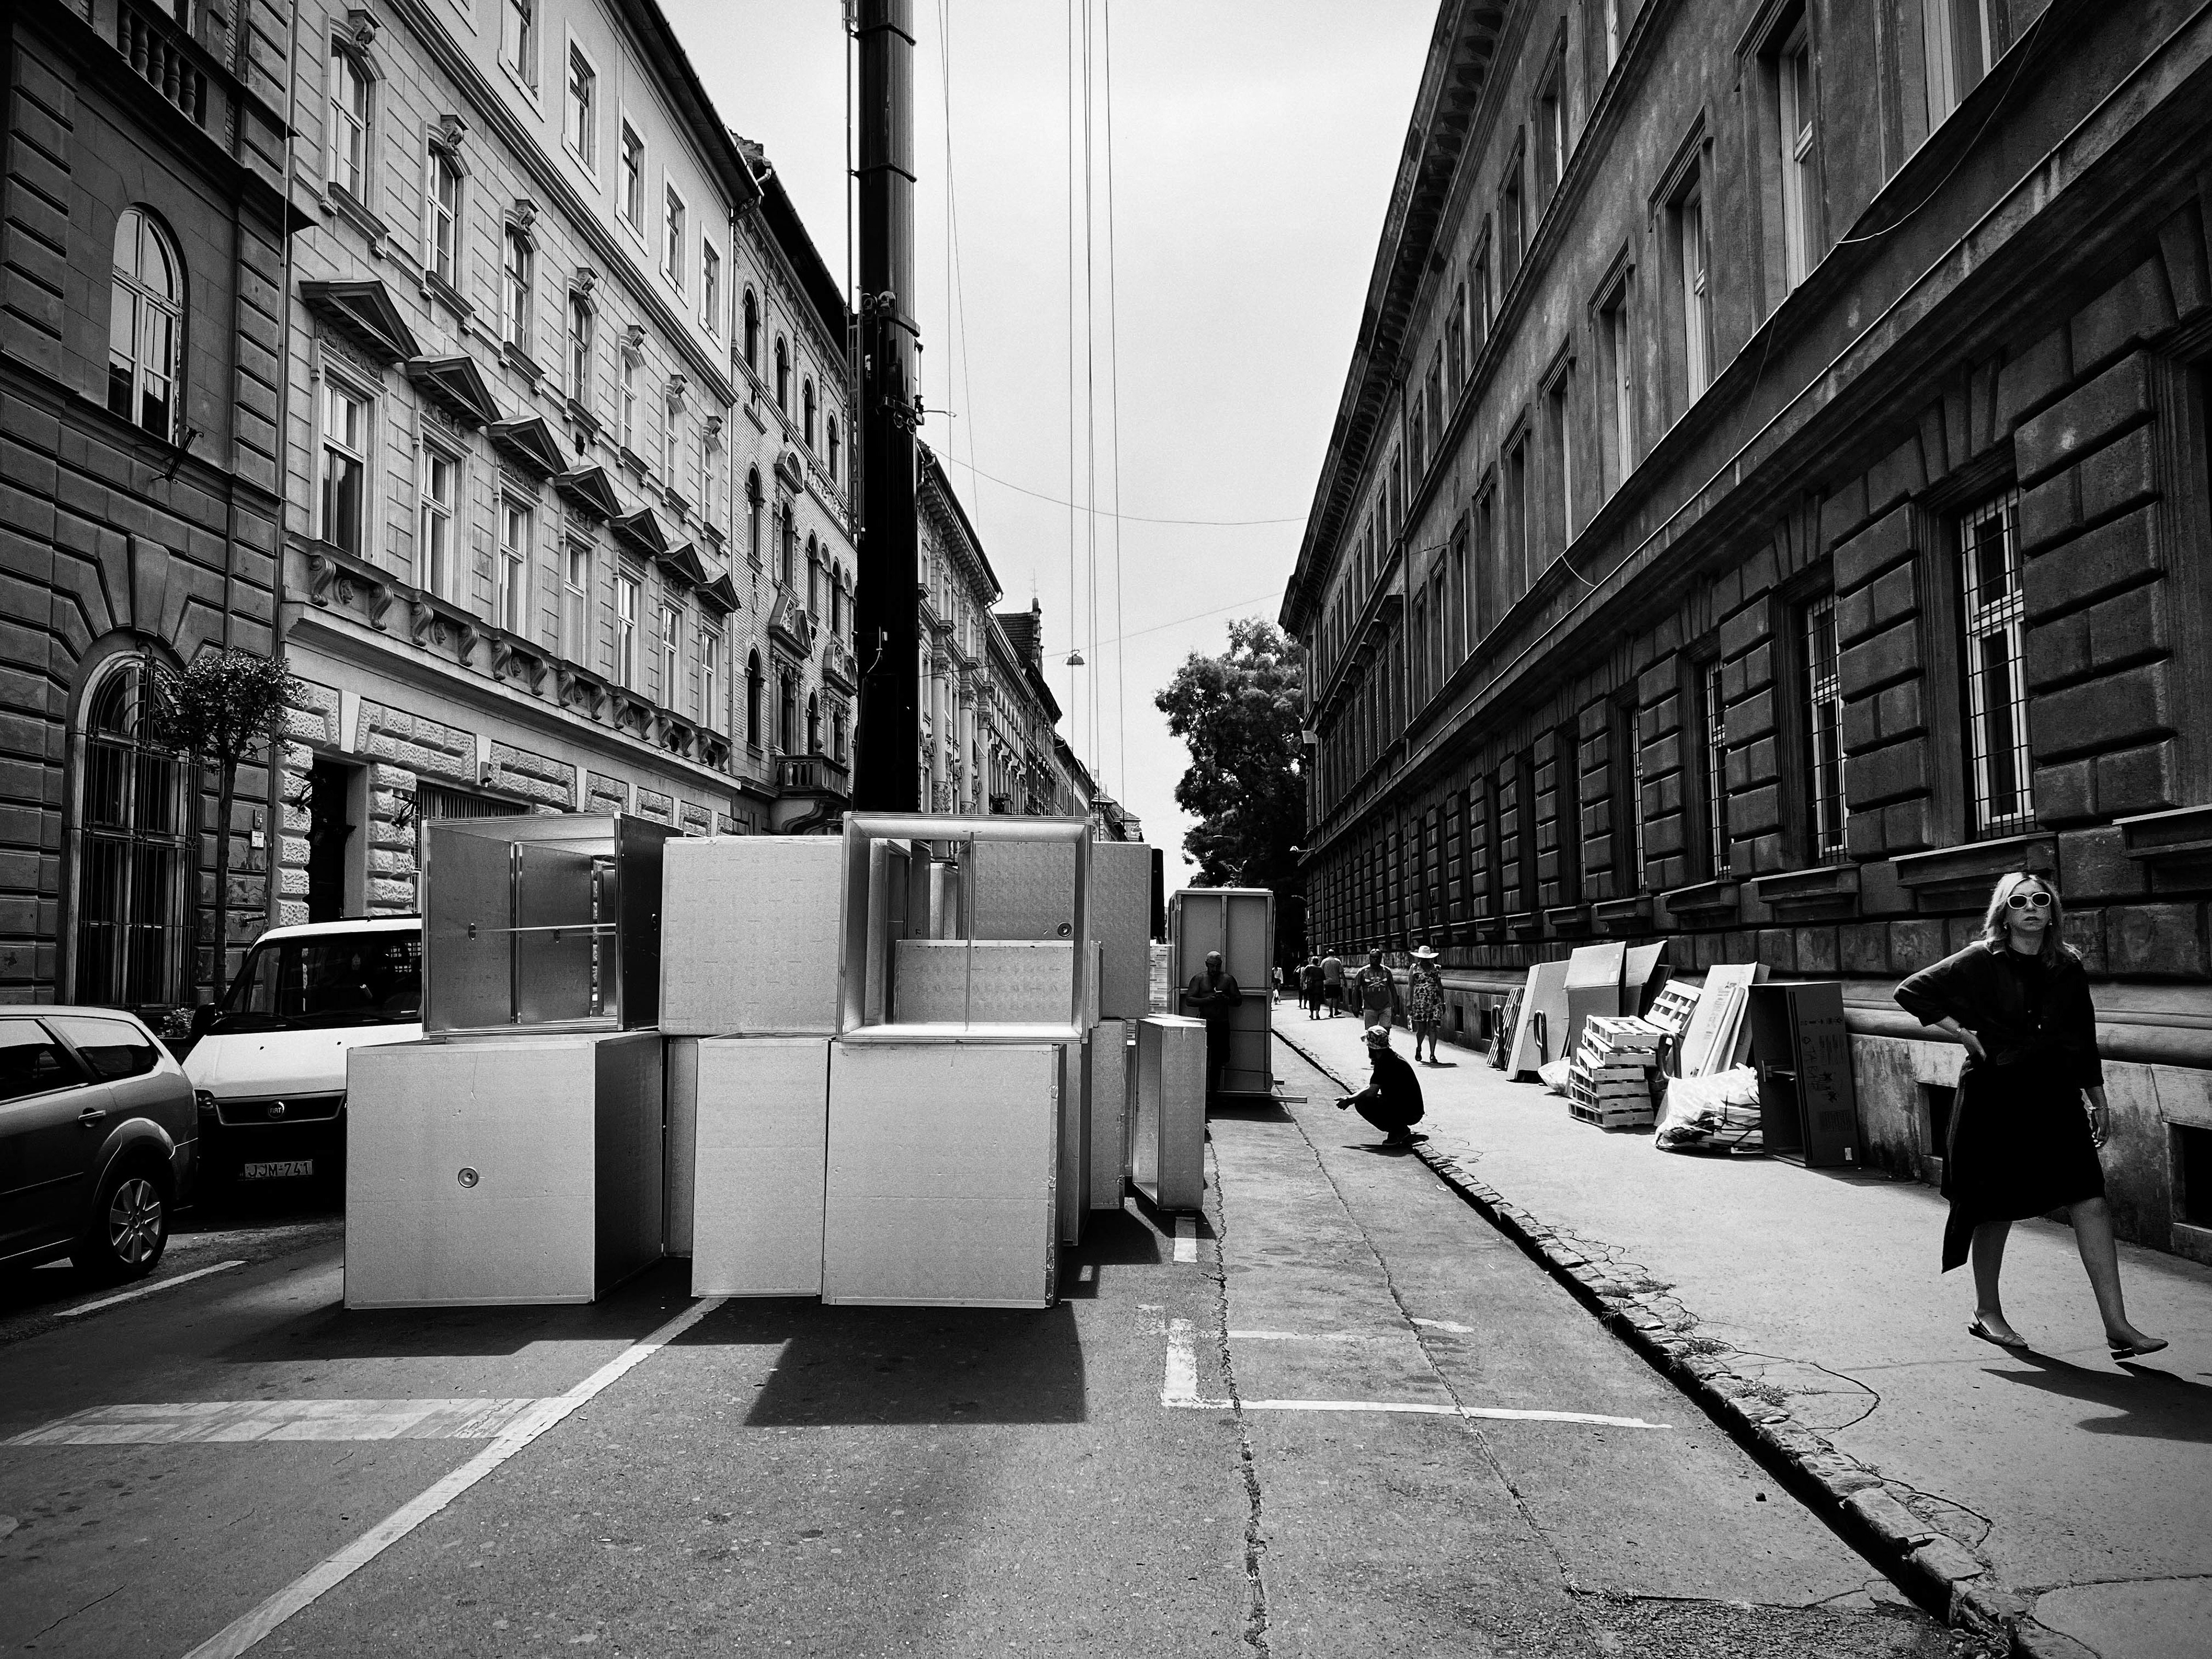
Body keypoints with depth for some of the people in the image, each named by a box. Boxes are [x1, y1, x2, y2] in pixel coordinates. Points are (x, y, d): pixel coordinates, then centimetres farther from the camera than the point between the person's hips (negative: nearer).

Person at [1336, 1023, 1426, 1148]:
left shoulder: (1386, 1062, -17)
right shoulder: (1391, 1056, 14)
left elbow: (1371, 1091, -21)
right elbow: (1373, 1088, 19)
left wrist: (1350, 1100, -7)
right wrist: (1351, 1098, 9)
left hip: (1408, 1113, -10)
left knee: (1362, 1103, -16)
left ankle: (1399, 1130, -7)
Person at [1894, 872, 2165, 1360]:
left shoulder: (2067, 969, 7)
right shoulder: (1980, 963, -6)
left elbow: (2083, 1039, 15)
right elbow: (1911, 993, -2)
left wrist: (2098, 1099, 15)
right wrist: (1962, 1031, -8)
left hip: (2054, 1099, 4)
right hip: (1994, 1100, -4)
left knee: (2091, 1204, -6)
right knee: (1996, 1210, 6)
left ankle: (2117, 1325, -3)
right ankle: (1986, 1313, 24)